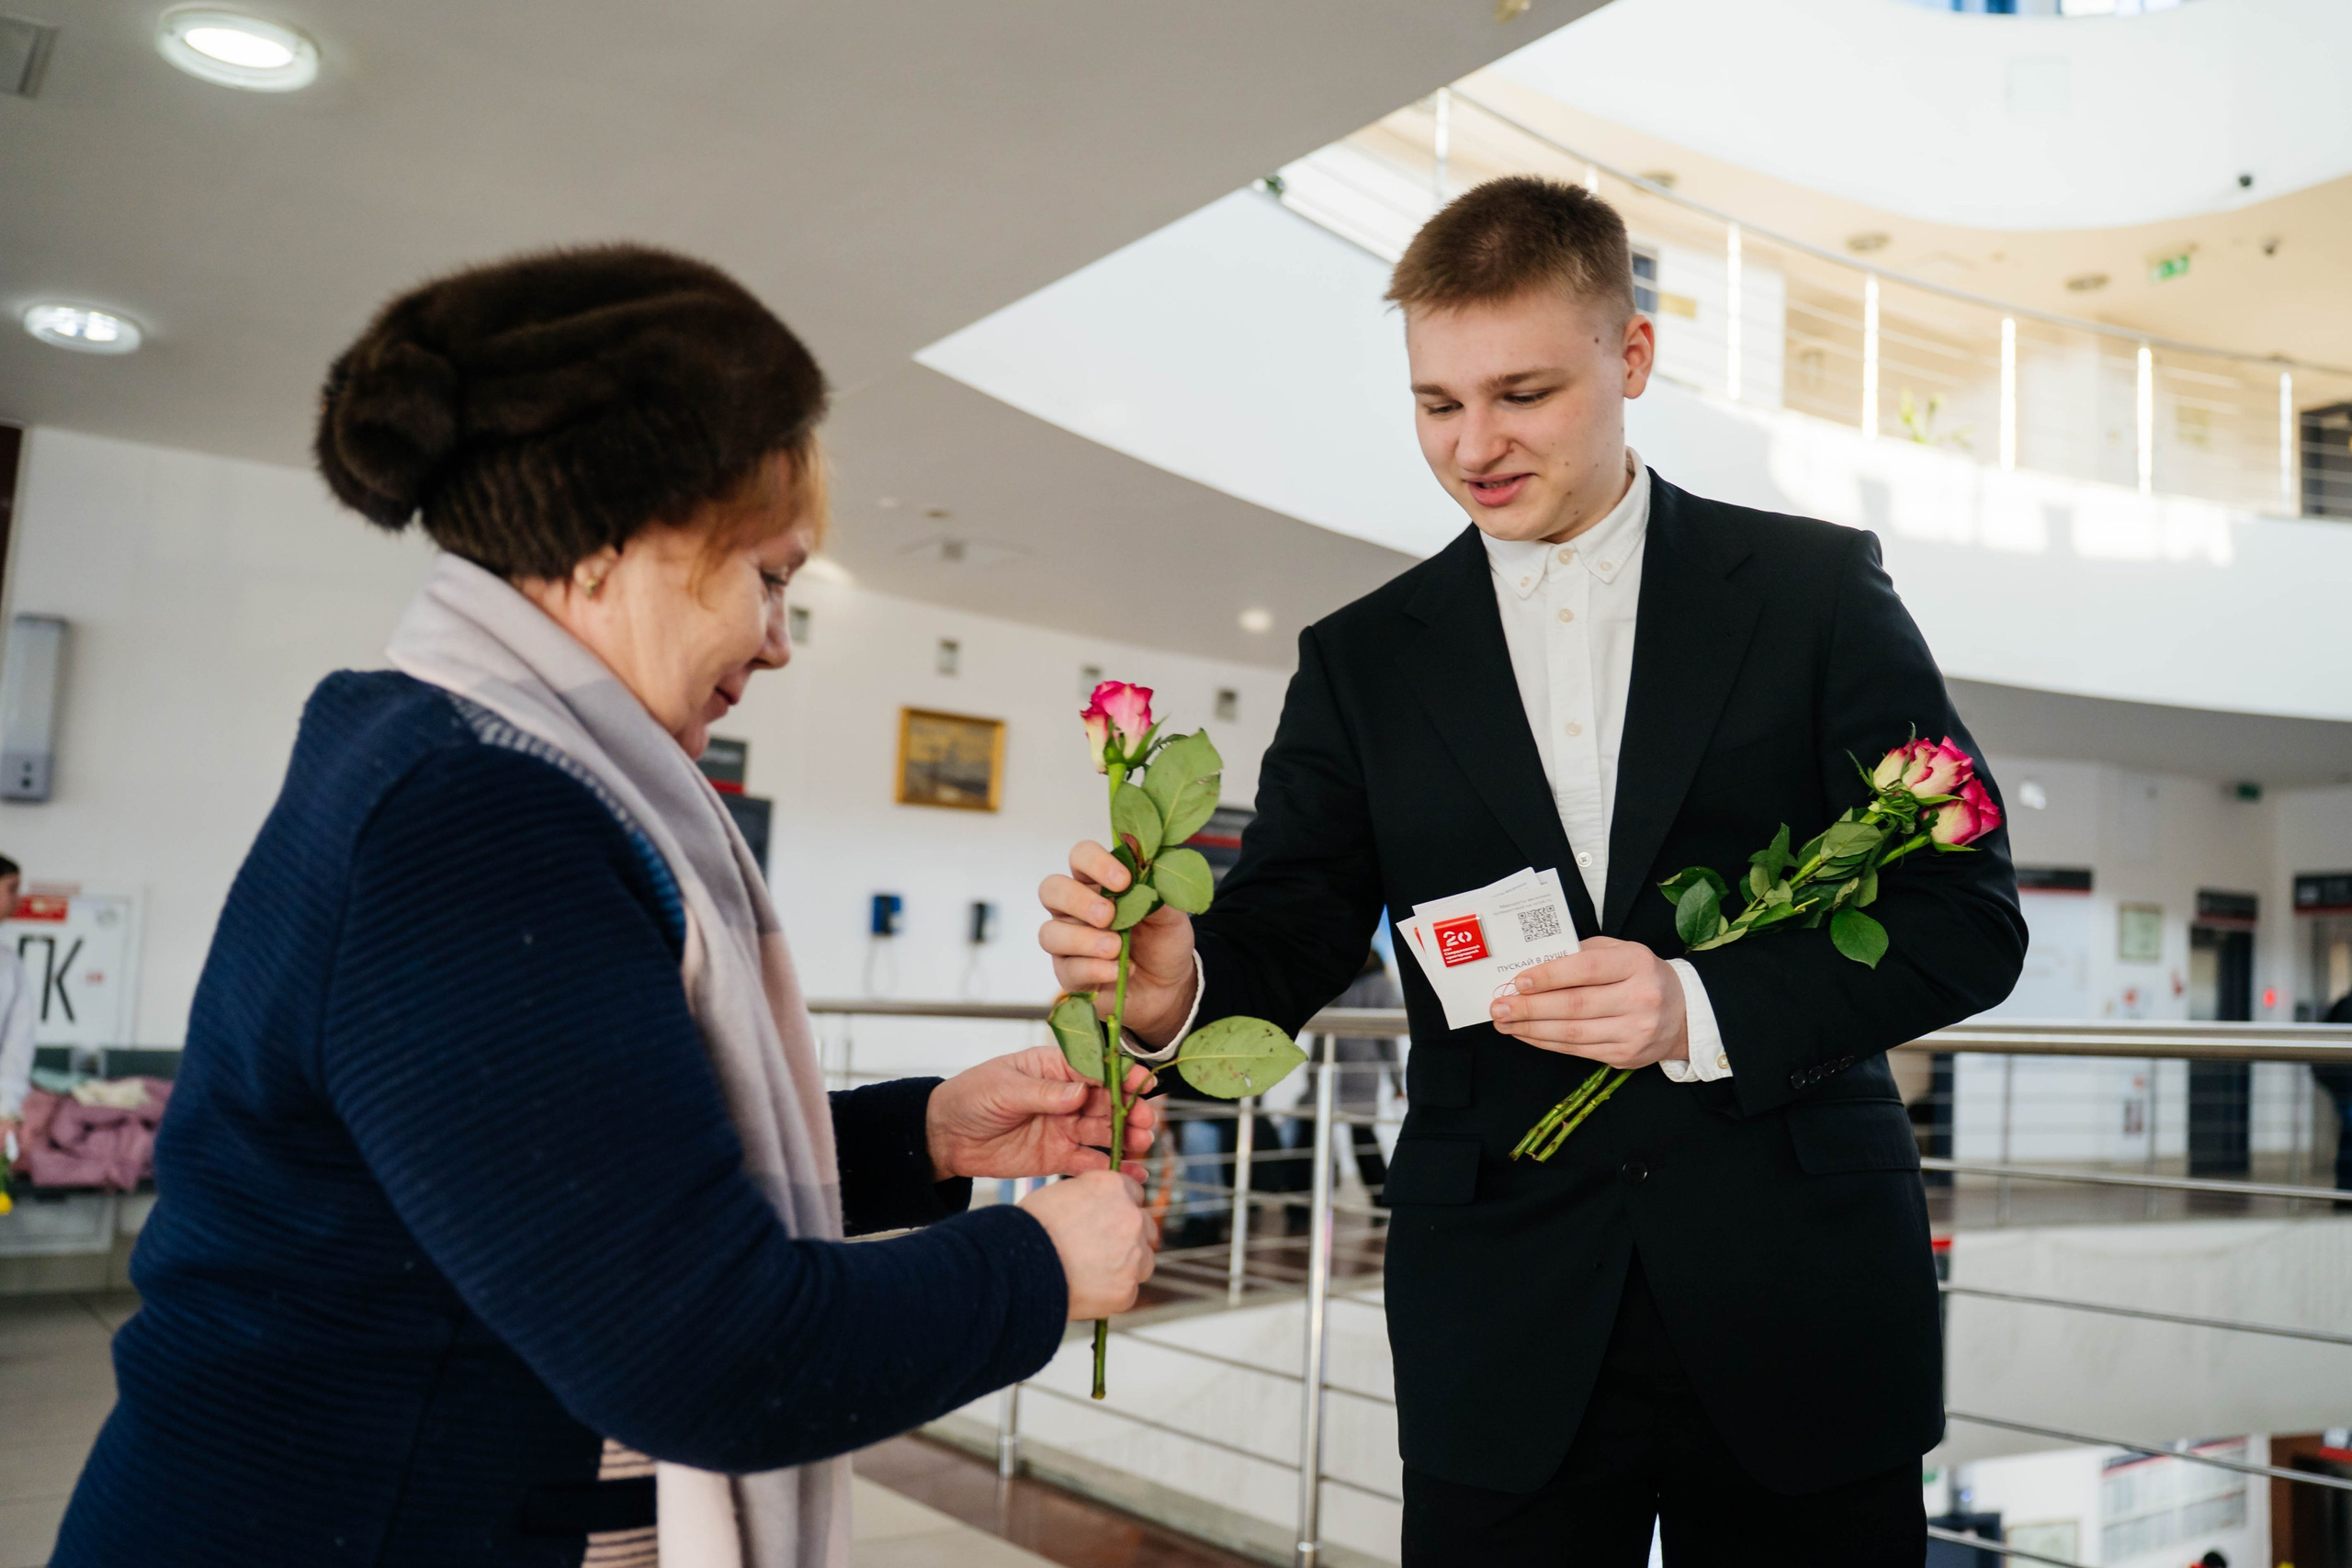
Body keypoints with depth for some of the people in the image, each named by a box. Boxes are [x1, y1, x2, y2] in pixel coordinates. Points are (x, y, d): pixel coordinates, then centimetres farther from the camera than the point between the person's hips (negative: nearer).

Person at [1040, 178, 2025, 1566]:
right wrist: (1177, 986, -22)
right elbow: (1289, 933, 1)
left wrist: (1703, 1010, -19)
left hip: (1800, 1306, 0)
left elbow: (1966, 917, -3)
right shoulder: (1364, 659, 6)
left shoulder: (1817, 588, 0)